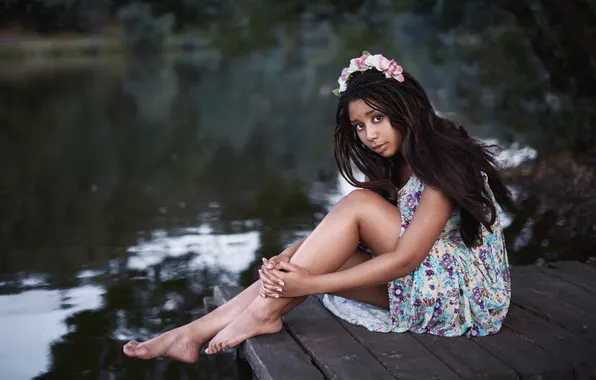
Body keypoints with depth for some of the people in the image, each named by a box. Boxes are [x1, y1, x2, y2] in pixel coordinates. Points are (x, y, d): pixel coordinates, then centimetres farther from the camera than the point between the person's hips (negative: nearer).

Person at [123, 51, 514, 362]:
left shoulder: (442, 162, -17)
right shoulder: (393, 167, 10)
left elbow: (405, 259, -25)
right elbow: (335, 234, 1)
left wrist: (310, 284, -27)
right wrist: (289, 259, -19)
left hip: (467, 289, -8)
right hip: (420, 287, 8)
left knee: (358, 204, -22)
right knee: (307, 264, -12)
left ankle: (262, 315, -19)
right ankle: (192, 334, -12)